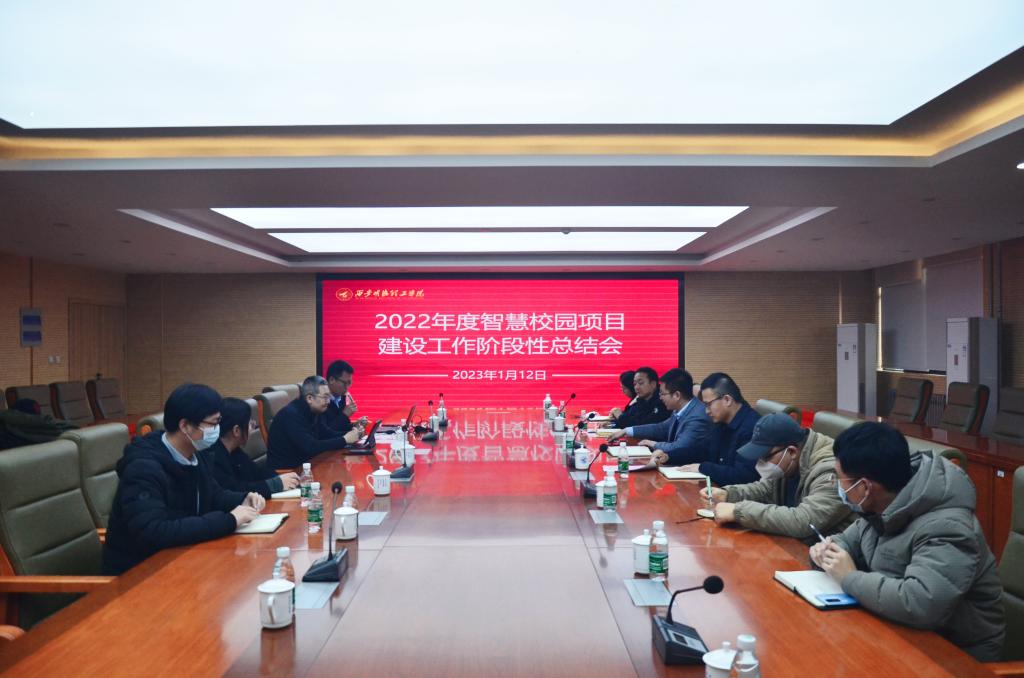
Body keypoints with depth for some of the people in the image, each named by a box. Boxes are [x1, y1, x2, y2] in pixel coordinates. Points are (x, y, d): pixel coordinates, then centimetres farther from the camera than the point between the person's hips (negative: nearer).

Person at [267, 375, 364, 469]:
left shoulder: (308, 411, 3)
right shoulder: (292, 414, -23)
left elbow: (324, 434, 11)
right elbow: (311, 448, -28)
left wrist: (352, 434, -4)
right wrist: (345, 440, -22)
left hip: (301, 464, 8)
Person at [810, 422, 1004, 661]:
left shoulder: (943, 528, -29)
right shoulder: (882, 507, -4)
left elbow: (920, 605, -42)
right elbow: (854, 538, 14)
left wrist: (850, 578, -28)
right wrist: (831, 548, -8)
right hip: (903, 633, 7)